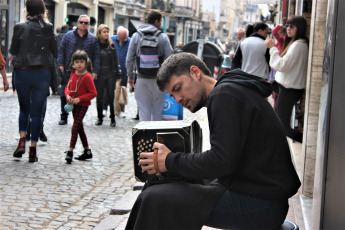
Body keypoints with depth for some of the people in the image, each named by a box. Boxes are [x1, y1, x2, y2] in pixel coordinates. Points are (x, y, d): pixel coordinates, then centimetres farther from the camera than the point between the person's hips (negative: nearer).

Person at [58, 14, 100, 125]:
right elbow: (61, 50, 8)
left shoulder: (92, 39, 6)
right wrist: (61, 64, -2)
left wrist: (95, 71, -2)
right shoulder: (68, 35, 7)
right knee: (64, 94, 2)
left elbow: (96, 56, 5)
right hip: (68, 70, 1)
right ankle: (64, 117, 13)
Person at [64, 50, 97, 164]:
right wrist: (68, 95, -7)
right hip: (74, 105, 8)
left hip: (83, 105, -8)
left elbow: (93, 93, -17)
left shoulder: (87, 76, -16)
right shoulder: (73, 74, 5)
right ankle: (87, 151, 26)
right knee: (80, 127, 15)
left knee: (75, 127, -12)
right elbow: (68, 87, 15)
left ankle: (70, 151, -10)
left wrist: (79, 99, -23)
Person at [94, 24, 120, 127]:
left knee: (111, 97, 0)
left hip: (110, 74, 1)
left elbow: (115, 61, 10)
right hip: (99, 75, -1)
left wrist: (117, 75, 6)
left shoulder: (111, 45, 7)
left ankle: (112, 118, 8)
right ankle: (100, 118, 17)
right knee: (99, 97, 6)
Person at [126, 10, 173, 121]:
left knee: (144, 111, 4)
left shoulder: (136, 36, 3)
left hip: (142, 79, 1)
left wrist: (130, 76, 13)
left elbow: (129, 59, 3)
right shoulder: (163, 37, -3)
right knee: (157, 111, 9)